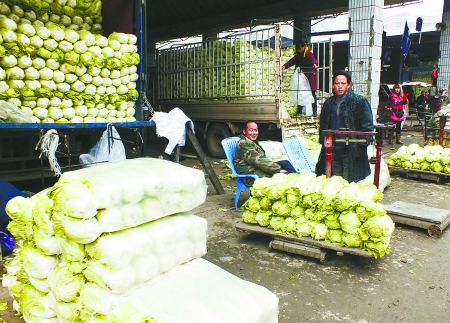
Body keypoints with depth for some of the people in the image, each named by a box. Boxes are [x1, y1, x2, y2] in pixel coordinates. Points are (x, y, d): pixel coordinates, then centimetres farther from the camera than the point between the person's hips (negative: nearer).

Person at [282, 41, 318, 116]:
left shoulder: (309, 54, -9)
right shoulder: (298, 55, 12)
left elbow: (313, 59, -27)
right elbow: (292, 61, 5)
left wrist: (315, 64, -49)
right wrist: (285, 66, -12)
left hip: (310, 78, -6)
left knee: (312, 94, -1)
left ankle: (315, 111, 3)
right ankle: (299, 112, 11)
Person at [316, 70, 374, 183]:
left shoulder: (359, 101, -2)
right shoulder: (328, 103, 13)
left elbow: (367, 126, -4)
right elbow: (322, 126, 20)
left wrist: (359, 146, -11)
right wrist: (323, 142, 7)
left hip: (351, 151, -4)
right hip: (333, 150, 4)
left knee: (349, 183, -1)